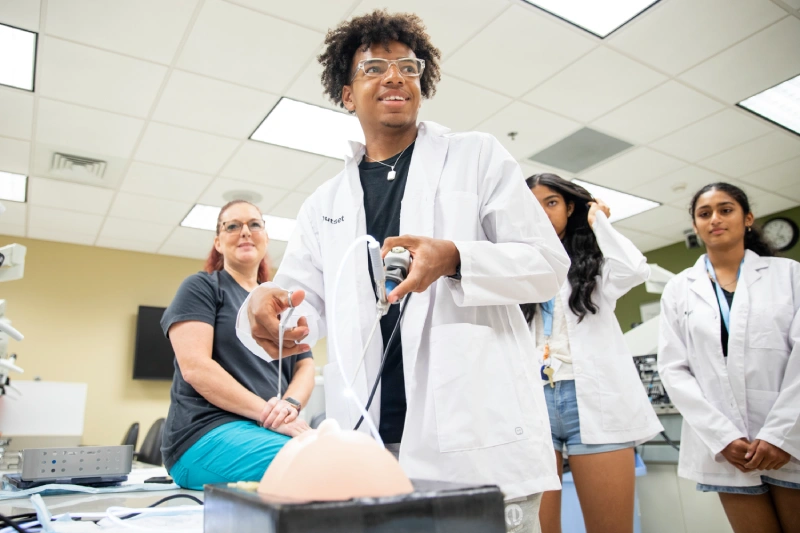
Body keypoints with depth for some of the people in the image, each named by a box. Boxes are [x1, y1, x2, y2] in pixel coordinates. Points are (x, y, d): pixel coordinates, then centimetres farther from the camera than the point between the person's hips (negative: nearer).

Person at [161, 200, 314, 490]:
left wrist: (290, 405, -10)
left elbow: (305, 366, 13)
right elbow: (195, 367, -10)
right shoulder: (200, 287, 4)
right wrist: (268, 414, -17)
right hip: (208, 432, -5)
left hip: (271, 431, 6)